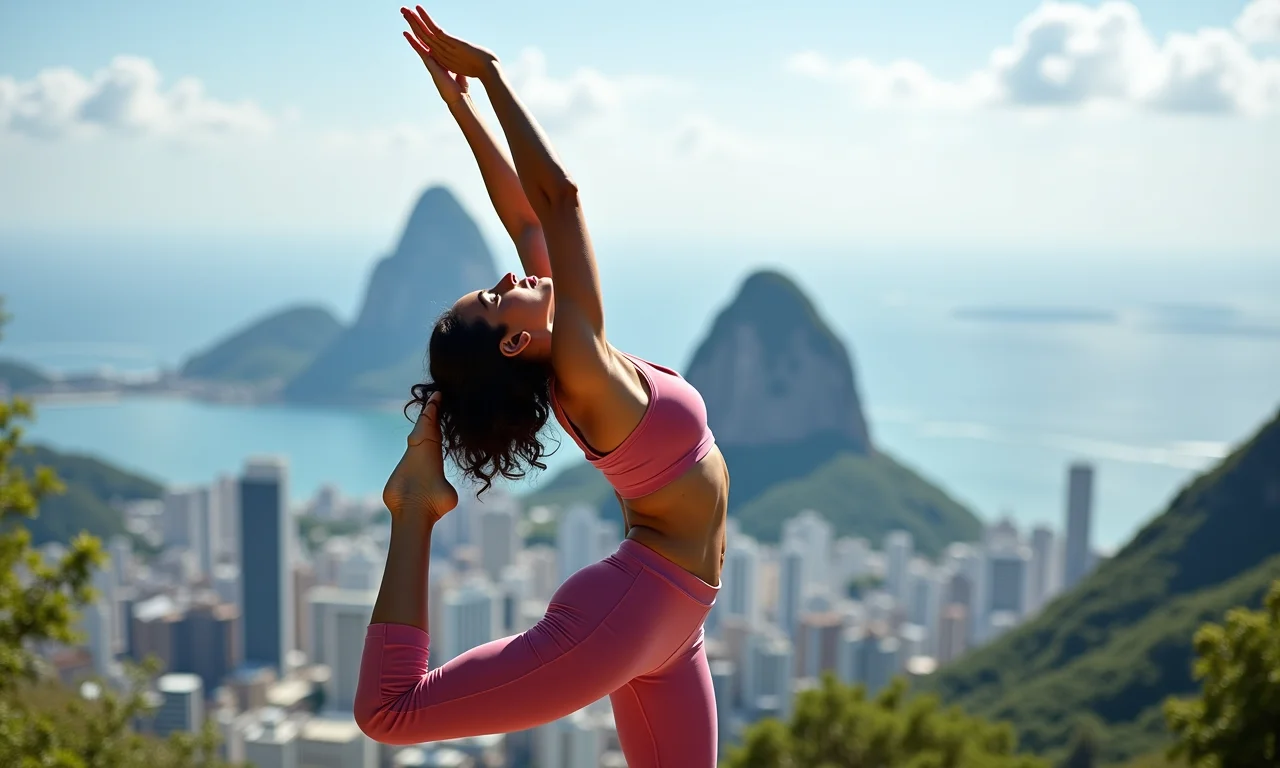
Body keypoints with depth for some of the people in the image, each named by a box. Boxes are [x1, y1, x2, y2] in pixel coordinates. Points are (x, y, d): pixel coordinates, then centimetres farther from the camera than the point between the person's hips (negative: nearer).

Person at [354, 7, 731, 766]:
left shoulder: (566, 364, 5)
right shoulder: (583, 370, -16)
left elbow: (529, 218, 9)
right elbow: (559, 197, -21)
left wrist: (465, 107, 8)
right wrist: (488, 75, -14)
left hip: (668, 623, 8)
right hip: (627, 613, -8)